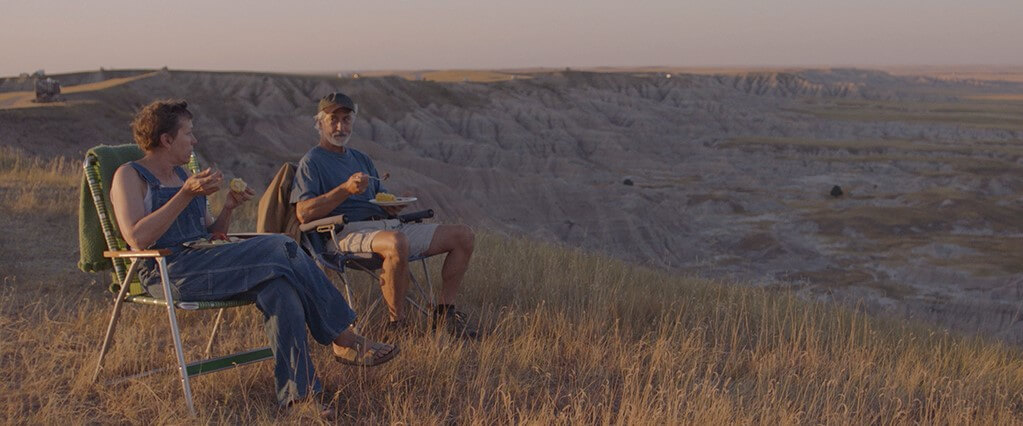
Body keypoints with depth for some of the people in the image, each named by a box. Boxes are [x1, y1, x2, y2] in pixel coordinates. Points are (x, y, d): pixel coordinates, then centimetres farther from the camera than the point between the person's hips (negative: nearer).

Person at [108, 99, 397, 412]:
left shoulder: (181, 175, 23)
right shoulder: (129, 176, 0)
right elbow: (138, 239, -16)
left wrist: (228, 209, 4)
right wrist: (187, 194, -18)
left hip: (202, 262, 7)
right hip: (168, 272, -7)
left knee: (278, 286, -24)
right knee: (279, 248, -24)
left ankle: (298, 393, -30)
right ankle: (345, 341, -19)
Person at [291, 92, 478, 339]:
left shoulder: (361, 159, 28)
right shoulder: (312, 161, 4)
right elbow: (303, 213, -10)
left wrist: (392, 205, 3)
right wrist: (346, 189, -18)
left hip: (387, 225, 8)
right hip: (350, 232, -8)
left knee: (463, 236, -2)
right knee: (396, 243, -43)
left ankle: (444, 312, 1)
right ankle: (396, 324, -28)